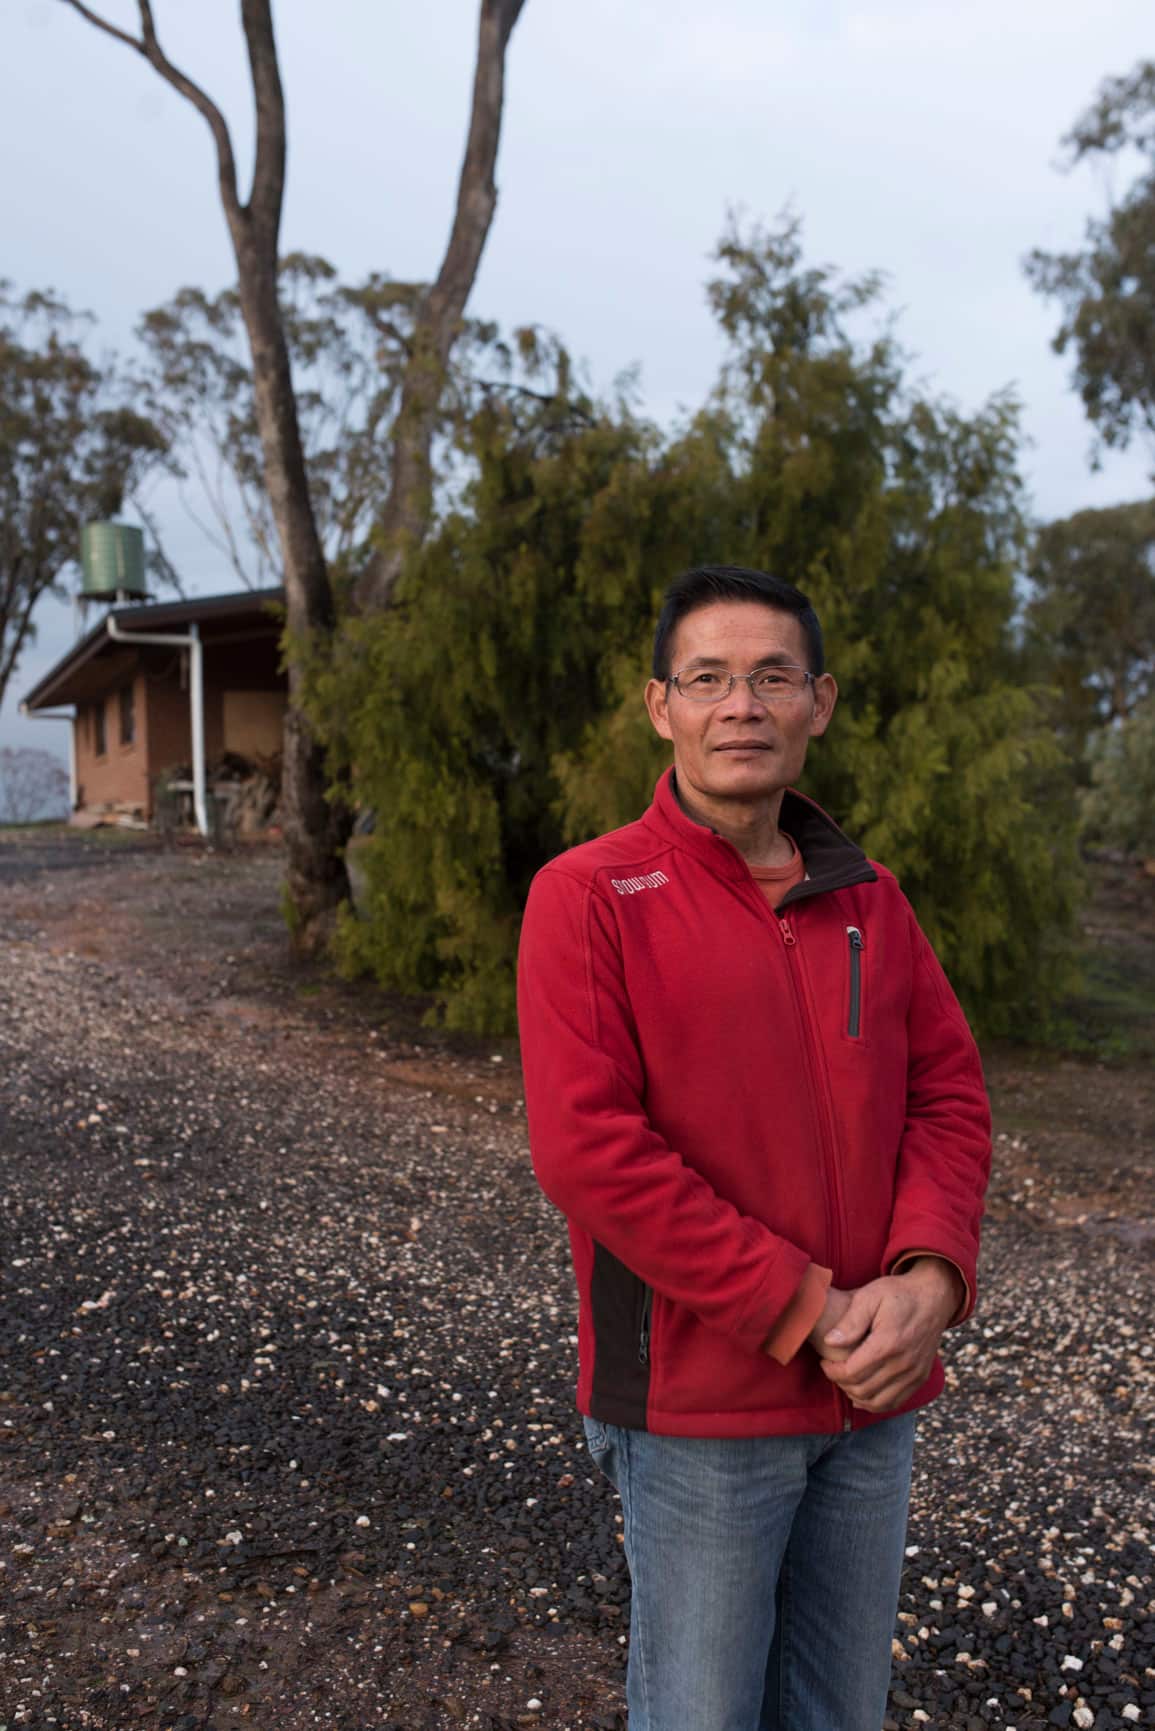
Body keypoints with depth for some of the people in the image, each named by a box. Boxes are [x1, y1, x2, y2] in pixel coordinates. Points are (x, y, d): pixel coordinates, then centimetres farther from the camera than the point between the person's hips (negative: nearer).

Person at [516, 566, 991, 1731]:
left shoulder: (870, 900, 6)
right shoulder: (588, 896, -11)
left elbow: (950, 1096, 5)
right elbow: (586, 1147, -19)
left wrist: (926, 1280, -13)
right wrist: (805, 1312, -18)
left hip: (874, 1390, 5)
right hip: (699, 1399, -5)